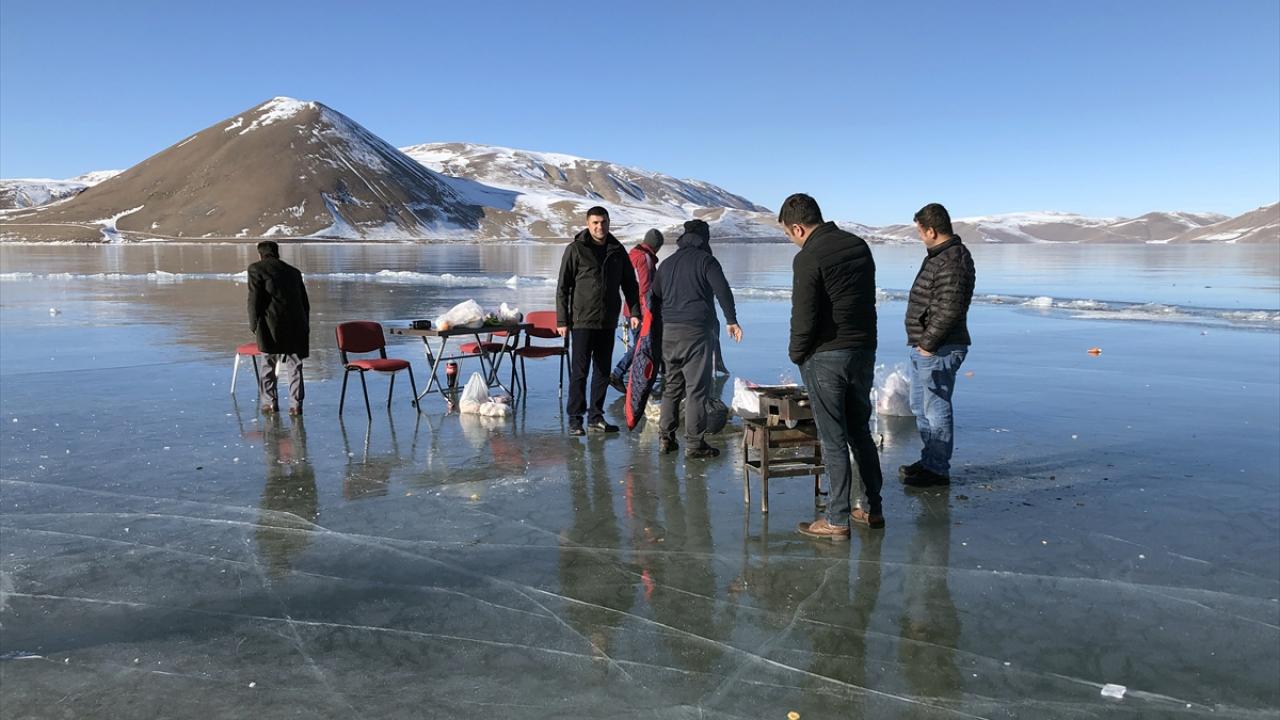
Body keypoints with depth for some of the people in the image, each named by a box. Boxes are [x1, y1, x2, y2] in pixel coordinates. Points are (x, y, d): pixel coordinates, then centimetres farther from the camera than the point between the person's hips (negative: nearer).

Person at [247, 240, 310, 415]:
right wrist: (304, 327, 21)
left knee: (269, 363, 12)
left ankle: (270, 402, 16)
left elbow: (255, 300, -5)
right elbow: (305, 303, 16)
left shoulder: (256, 269, 4)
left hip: (272, 324, -3)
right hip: (296, 324, 3)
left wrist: (254, 325, 3)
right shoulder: (294, 271, 17)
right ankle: (296, 404, 3)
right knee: (294, 364, 7)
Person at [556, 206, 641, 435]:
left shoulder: (617, 250, 9)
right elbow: (563, 287, -4)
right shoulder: (575, 249, -4)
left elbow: (629, 283, 15)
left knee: (603, 371, 9)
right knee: (579, 372, -4)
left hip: (608, 322, 5)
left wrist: (634, 311, 4)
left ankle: (596, 418, 18)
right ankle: (575, 419, 3)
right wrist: (562, 320, -9)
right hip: (582, 321, -5)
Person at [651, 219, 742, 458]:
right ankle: (694, 443, -3)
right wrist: (732, 321, -10)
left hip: (669, 331, 6)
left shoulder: (667, 263, 17)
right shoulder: (705, 260, -1)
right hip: (695, 330, -6)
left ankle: (666, 438, 14)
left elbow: (655, 297, 20)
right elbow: (722, 290, -13)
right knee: (697, 387, -4)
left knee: (672, 385, 14)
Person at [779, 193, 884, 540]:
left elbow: (804, 317, -17)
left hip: (826, 358, -7)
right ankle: (872, 508, 26)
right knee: (860, 432, 17)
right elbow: (868, 299, 13)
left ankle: (837, 519, 8)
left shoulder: (808, 258, -16)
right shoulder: (859, 245, 8)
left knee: (833, 440, 0)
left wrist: (796, 353, -1)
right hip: (864, 352, 7)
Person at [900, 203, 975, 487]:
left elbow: (950, 309, -26)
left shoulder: (951, 262, -20)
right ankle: (929, 460, 31)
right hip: (925, 348, 11)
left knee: (936, 409, -3)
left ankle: (937, 470, 6)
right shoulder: (940, 256, 15)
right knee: (920, 406, 19)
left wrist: (928, 343, -20)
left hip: (938, 350, -11)